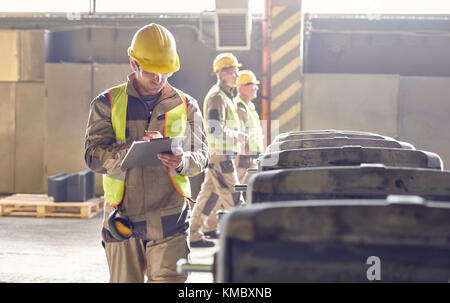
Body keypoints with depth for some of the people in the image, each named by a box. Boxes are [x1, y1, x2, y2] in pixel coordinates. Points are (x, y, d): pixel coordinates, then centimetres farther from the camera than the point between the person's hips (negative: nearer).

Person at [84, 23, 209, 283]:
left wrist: (183, 162, -16)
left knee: (170, 279, -11)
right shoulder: (107, 103, 6)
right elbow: (94, 155, -4)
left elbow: (202, 155, 8)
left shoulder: (186, 105, 10)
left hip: (170, 219, 0)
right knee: (124, 280, 6)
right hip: (123, 218, 0)